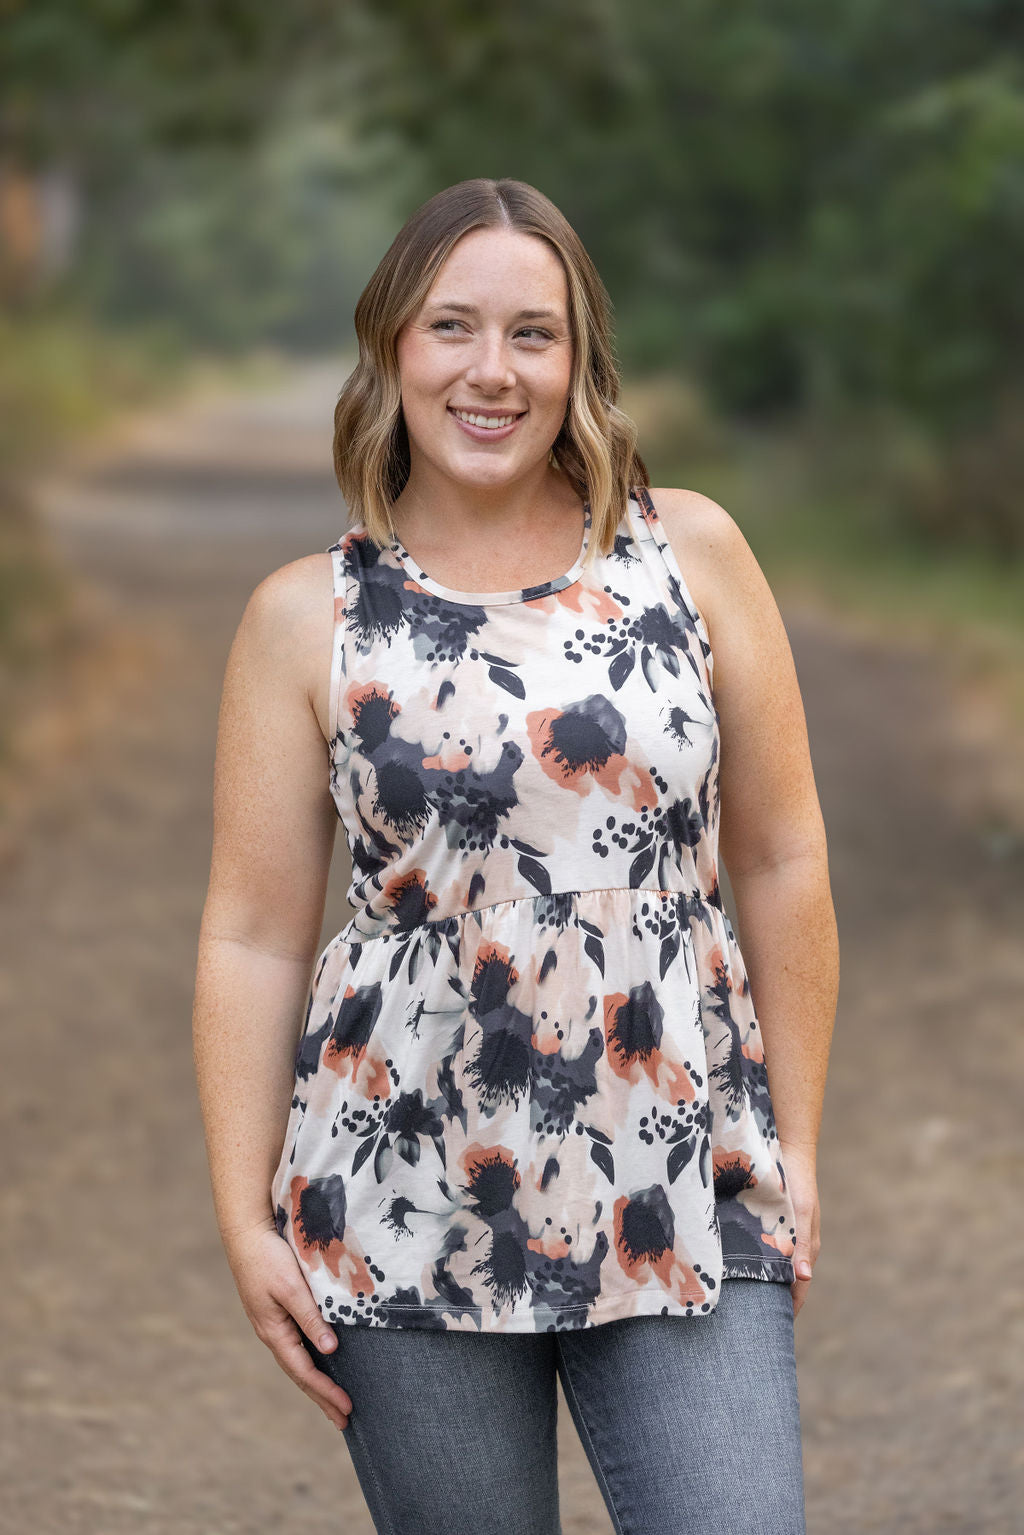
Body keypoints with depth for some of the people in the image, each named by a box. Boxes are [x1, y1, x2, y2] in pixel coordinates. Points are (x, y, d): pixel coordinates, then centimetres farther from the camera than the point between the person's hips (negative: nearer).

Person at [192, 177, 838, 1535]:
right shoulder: (307, 618, 2)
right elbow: (251, 938, 2)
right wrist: (247, 1222, -2)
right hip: (408, 1211, 0)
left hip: (684, 1196, 0)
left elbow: (782, 863, 6)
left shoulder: (691, 554, 3)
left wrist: (796, 1145, 5)